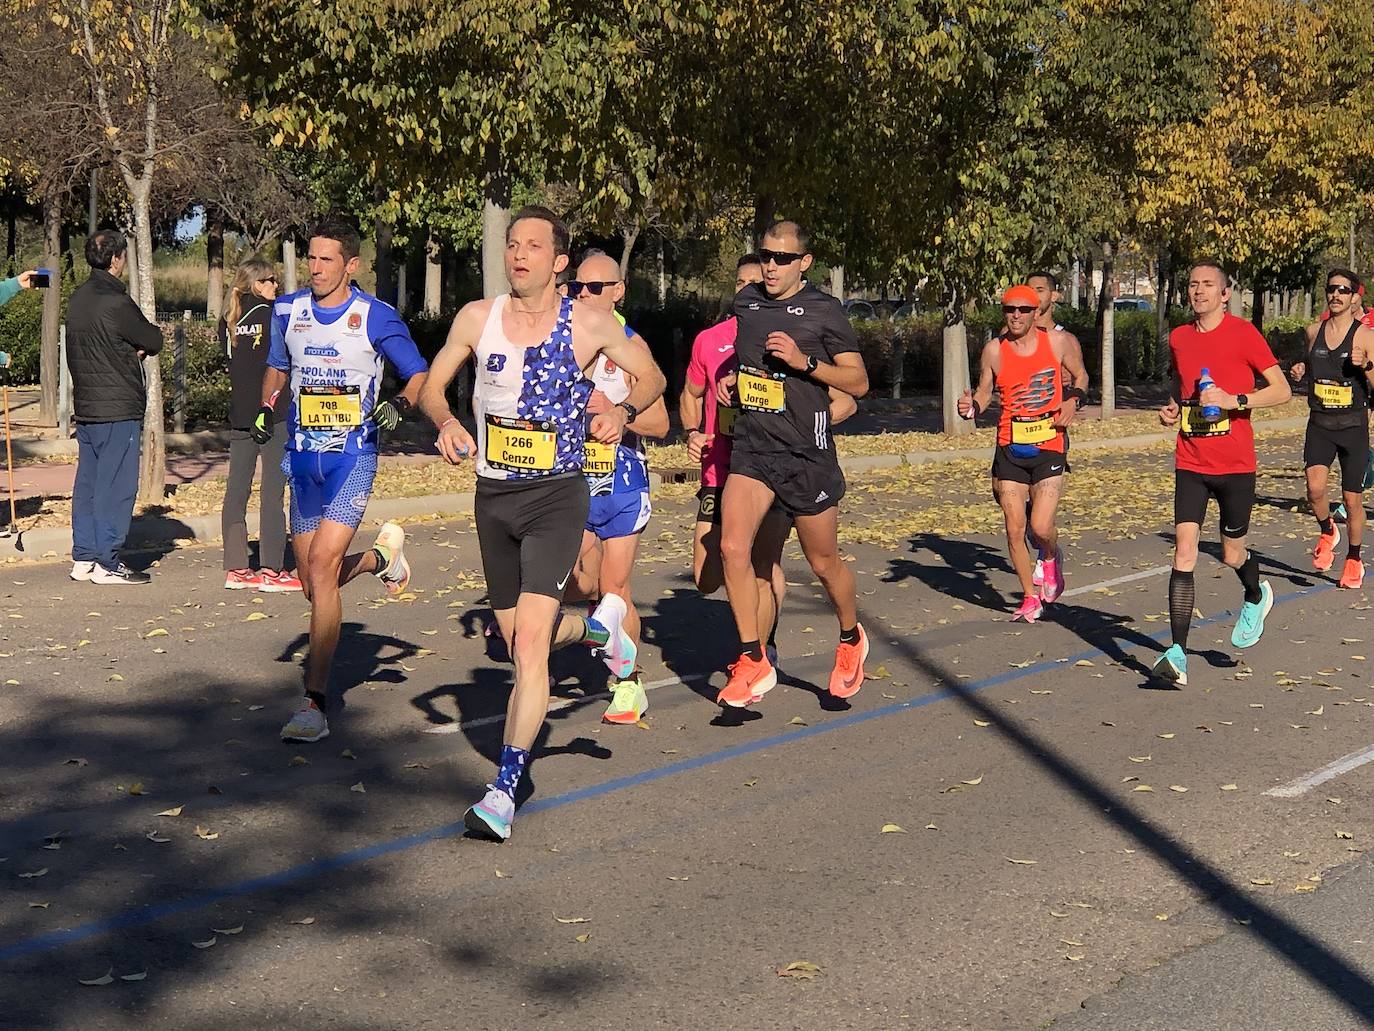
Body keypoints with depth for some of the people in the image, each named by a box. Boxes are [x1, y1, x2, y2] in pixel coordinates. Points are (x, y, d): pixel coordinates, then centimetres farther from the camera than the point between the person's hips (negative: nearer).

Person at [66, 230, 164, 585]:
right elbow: (154, 341, -8)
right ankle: (106, 565, -2)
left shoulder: (77, 298, 10)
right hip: (118, 409, -9)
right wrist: (141, 343, 12)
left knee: (87, 484, 12)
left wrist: (131, 348, -1)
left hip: (84, 407, 9)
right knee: (116, 486, -3)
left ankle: (83, 559, 16)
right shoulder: (116, 303, -17)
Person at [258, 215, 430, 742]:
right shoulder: (288, 311, 7)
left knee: (321, 566, -19)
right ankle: (381, 555, 43)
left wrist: (399, 404, -16)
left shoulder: (376, 317, -6)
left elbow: (419, 375, 3)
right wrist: (266, 409, 5)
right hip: (302, 457, 5)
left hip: (352, 455, -5)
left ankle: (315, 704, -16)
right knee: (314, 585, 9)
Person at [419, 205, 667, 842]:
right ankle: (597, 627, 49)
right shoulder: (477, 317, 0)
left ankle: (505, 790, -14)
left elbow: (651, 376, 9)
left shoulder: (590, 325, -5)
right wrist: (445, 421, -11)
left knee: (529, 641, -17)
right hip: (493, 496, 4)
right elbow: (433, 385, 11)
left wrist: (623, 411, -11)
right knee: (516, 636, 16)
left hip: (558, 496, -4)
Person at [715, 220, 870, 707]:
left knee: (823, 562, 9)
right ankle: (753, 662, -4)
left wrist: (805, 361, -18)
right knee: (732, 547, -15)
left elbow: (858, 382, -5)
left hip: (806, 452, -4)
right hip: (751, 447, 4)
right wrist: (731, 379, 7)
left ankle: (851, 639, 38)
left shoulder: (823, 310, -6)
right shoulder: (744, 301, 8)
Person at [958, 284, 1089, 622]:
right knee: (1014, 529, 1)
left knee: (1041, 527, -12)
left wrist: (1073, 400, -2)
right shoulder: (994, 350, 2)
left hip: (1049, 445, -2)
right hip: (1010, 448, 2)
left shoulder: (1057, 341, 0)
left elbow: (1080, 375, 16)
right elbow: (985, 391, 11)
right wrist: (972, 407, -10)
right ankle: (1030, 598, 19)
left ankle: (1052, 558, 25)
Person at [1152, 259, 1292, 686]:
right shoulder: (1178, 338, 8)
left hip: (1235, 464, -3)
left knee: (1232, 555, 10)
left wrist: (1234, 400, -21)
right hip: (1191, 463, 3)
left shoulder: (1243, 333, -7)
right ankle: (1178, 653, -12)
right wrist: (1172, 408, 5)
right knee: (1184, 552, -10)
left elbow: (1282, 390, -8)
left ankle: (1256, 597, 46)